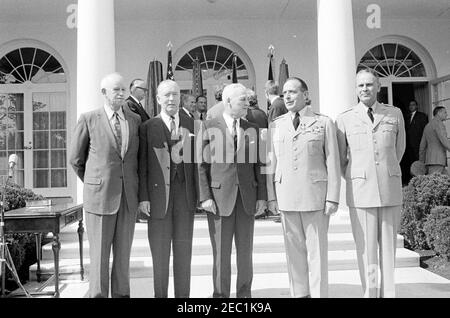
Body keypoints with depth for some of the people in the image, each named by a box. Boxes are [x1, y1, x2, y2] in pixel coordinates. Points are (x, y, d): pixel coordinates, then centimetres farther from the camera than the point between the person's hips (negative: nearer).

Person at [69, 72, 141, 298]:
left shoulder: (135, 120, 7)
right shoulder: (88, 119, -3)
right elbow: (76, 159, 5)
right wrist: (94, 184, 11)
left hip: (128, 197, 3)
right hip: (100, 195, -3)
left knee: (123, 254, 10)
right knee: (99, 254, 3)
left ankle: (121, 294, 22)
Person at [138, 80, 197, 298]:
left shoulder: (191, 125, 8)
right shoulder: (147, 128, 2)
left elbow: (197, 160, 8)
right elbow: (142, 165, 0)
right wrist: (143, 197, -6)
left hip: (185, 194, 2)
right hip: (158, 193, -2)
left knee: (184, 248, 10)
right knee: (159, 251, 6)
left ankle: (183, 294, 22)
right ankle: (160, 294, 21)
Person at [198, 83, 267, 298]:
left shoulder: (252, 129, 10)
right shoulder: (209, 127, 1)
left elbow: (258, 165, 10)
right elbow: (202, 164, -2)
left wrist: (262, 196, 3)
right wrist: (205, 197, -9)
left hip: (247, 197, 3)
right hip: (219, 197, -3)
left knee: (245, 251, 9)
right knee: (221, 252, 3)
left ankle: (244, 293, 23)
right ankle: (220, 294, 17)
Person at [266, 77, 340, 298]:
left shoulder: (324, 123, 2)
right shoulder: (276, 125, 9)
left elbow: (332, 163, -1)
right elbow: (272, 163, 9)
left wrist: (332, 198, -7)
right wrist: (271, 196, 4)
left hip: (315, 195, -3)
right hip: (286, 196, 3)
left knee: (317, 250, 2)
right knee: (294, 251, 9)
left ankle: (319, 294, 15)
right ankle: (299, 293, 22)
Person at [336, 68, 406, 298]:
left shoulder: (395, 114, 7)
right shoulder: (344, 120, 3)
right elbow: (340, 159, 12)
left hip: (390, 190, 2)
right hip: (360, 192, -1)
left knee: (388, 247, 8)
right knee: (366, 249, 1)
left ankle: (389, 293, 20)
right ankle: (370, 293, 13)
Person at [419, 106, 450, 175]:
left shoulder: (427, 126, 21)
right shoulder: (438, 123, -6)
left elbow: (422, 146, 21)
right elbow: (444, 141, -19)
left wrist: (421, 163, 24)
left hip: (430, 160, 9)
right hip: (436, 160, -9)